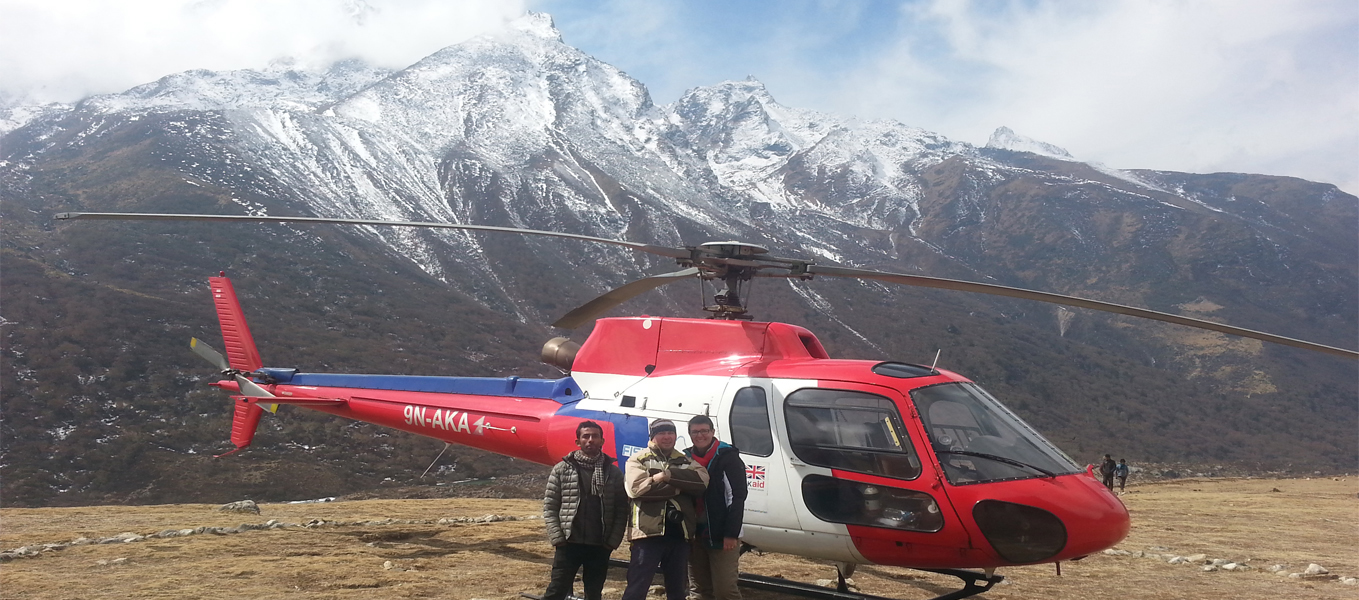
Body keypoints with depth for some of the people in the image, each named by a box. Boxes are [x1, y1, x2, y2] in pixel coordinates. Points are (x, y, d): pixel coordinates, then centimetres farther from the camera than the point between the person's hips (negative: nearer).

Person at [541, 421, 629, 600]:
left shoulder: (613, 472, 4)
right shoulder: (562, 469, 2)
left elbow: (621, 510, 3)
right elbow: (550, 507, 1)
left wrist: (613, 541, -6)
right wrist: (558, 538, -8)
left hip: (600, 547, 1)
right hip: (569, 544, -1)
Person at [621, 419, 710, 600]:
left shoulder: (686, 461, 15)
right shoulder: (638, 460, 1)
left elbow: (702, 480, -5)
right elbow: (637, 488, -17)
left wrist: (668, 475, -14)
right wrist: (679, 486, -10)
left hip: (680, 533, 5)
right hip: (648, 532, -5)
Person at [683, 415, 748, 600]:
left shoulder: (727, 457, -8)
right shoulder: (686, 458, 11)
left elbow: (737, 496, -13)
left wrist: (731, 534, -18)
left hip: (722, 536, -6)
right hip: (695, 535, 6)